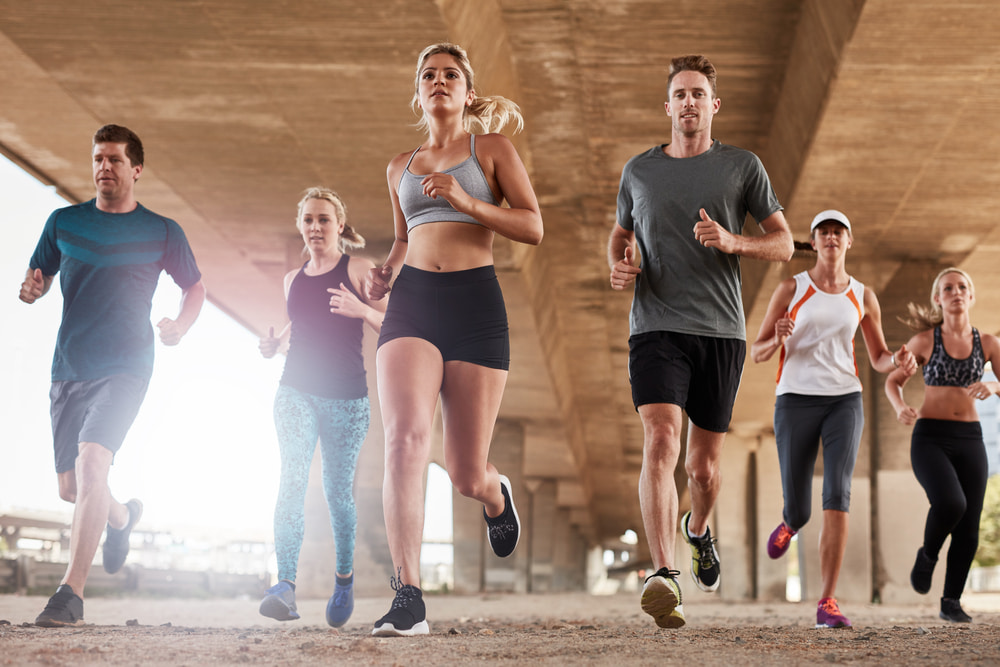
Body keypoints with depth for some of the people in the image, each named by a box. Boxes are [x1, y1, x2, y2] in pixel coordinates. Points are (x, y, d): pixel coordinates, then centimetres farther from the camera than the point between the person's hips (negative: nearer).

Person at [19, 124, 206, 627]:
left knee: (91, 461, -25)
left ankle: (71, 592, -23)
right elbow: (38, 278, 15)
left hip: (125, 368, -4)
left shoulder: (161, 232, 2)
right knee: (69, 486, 10)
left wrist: (180, 327, -6)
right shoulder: (64, 222, 8)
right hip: (68, 368, 4)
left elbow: (195, 287, 14)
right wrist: (31, 289, -9)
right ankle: (121, 515, 47)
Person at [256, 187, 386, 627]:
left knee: (338, 491, 5)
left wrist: (361, 310, -24)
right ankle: (285, 585, -29)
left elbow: (390, 326, -5)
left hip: (346, 396, -2)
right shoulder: (293, 280, 15)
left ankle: (344, 577, 30)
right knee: (292, 479, -17)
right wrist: (275, 342, 9)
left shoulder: (358, 270, 1)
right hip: (296, 391, 3)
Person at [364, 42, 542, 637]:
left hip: (474, 302, -2)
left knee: (467, 475, 0)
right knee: (406, 438, -22)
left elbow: (533, 227, 0)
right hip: (411, 300, 3)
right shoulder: (401, 167, 21)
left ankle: (496, 494, 41)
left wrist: (466, 201, -14)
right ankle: (409, 598, -24)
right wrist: (386, 274, 12)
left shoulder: (491, 148, 9)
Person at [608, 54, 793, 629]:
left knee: (704, 466, 9)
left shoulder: (742, 166, 8)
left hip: (721, 330, 1)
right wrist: (618, 264, 4)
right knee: (660, 440, -22)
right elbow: (621, 232, 28)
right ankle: (664, 576, -31)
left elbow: (784, 244, 8)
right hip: (656, 327, 0)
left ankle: (699, 528, 44)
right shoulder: (638, 170, 12)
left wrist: (732, 242, -12)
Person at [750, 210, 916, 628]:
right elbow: (757, 354, 4)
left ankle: (828, 605, -20)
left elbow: (879, 360, 16)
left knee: (837, 495, -22)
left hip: (844, 401, 1)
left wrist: (900, 360, -10)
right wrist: (778, 339, -21)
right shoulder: (790, 288, 4)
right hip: (796, 401, -1)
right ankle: (790, 524, 45)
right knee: (799, 512, 2)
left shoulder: (863, 297, 10)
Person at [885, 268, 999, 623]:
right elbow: (892, 381, 9)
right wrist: (900, 407, -13)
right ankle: (928, 553, 2)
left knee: (968, 529, -3)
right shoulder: (924, 340, -1)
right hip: (930, 438, -3)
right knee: (950, 504, -29)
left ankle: (951, 601, 17)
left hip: (970, 440, 3)